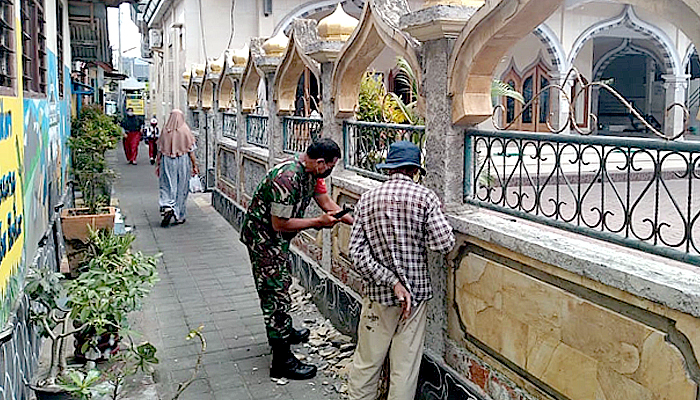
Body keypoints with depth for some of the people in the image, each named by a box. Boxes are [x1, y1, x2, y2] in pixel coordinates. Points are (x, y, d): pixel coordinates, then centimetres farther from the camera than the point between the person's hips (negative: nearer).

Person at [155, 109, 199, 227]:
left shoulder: (165, 131, -2)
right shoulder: (185, 130, -6)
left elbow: (160, 150, 2)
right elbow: (191, 151, -4)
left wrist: (158, 164, 11)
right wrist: (194, 165, 3)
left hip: (167, 161, 1)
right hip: (183, 161, 0)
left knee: (167, 186, 8)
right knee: (181, 188, 7)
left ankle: (167, 207, -16)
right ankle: (180, 216, 13)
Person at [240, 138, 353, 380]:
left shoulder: (311, 174, -1)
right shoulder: (287, 179, -32)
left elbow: (327, 203, 9)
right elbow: (280, 224, -29)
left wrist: (356, 222, 3)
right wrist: (318, 222, -22)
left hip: (276, 238, 10)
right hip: (262, 236, -10)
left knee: (281, 283, 24)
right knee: (276, 292, -6)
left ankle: (285, 331, 45)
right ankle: (282, 361, 1)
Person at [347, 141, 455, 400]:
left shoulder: (367, 199, 0)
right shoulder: (425, 197, -7)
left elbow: (357, 250, -8)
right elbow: (445, 243, -13)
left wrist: (391, 281, -10)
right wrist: (419, 234, 6)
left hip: (378, 293, 2)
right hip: (415, 291, -1)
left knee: (367, 361, 14)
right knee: (405, 364, 11)